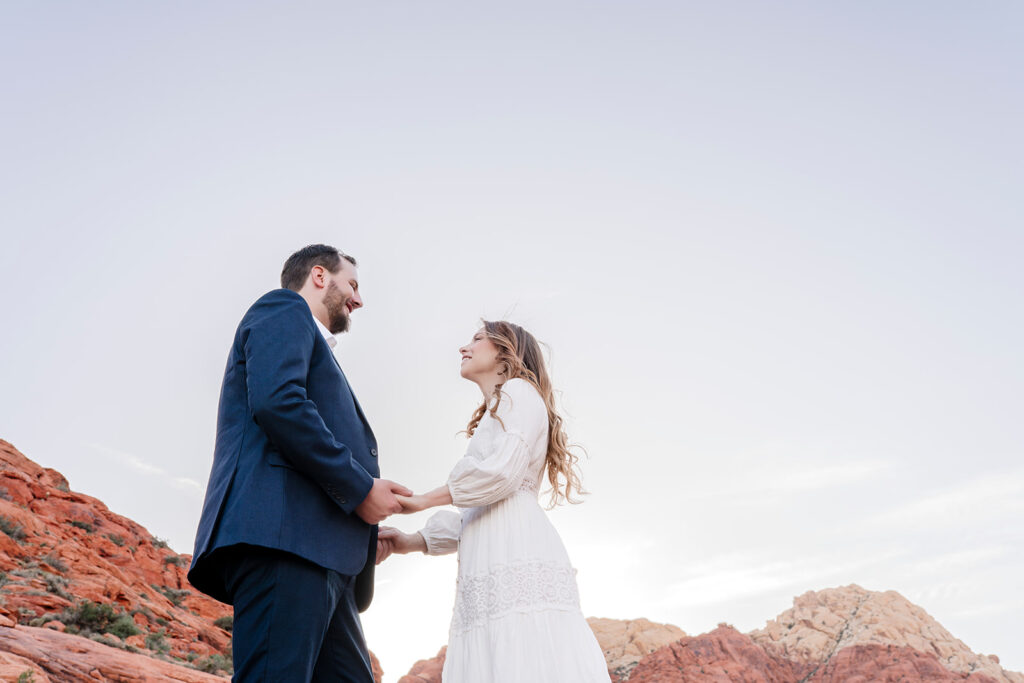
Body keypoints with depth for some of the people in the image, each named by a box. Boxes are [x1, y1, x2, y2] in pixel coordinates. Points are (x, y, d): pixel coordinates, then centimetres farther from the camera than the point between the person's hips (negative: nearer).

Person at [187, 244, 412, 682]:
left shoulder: (310, 344, 35)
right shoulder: (284, 308, 7)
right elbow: (276, 401, -13)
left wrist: (365, 531, 16)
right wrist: (359, 487, -10)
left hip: (319, 555, 10)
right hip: (283, 535, -10)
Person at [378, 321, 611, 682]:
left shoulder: (518, 391, 8)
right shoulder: (494, 415, 33)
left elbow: (503, 471, -10)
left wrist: (425, 500, -1)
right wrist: (415, 541, 16)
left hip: (516, 553, -8)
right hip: (493, 569, 8)